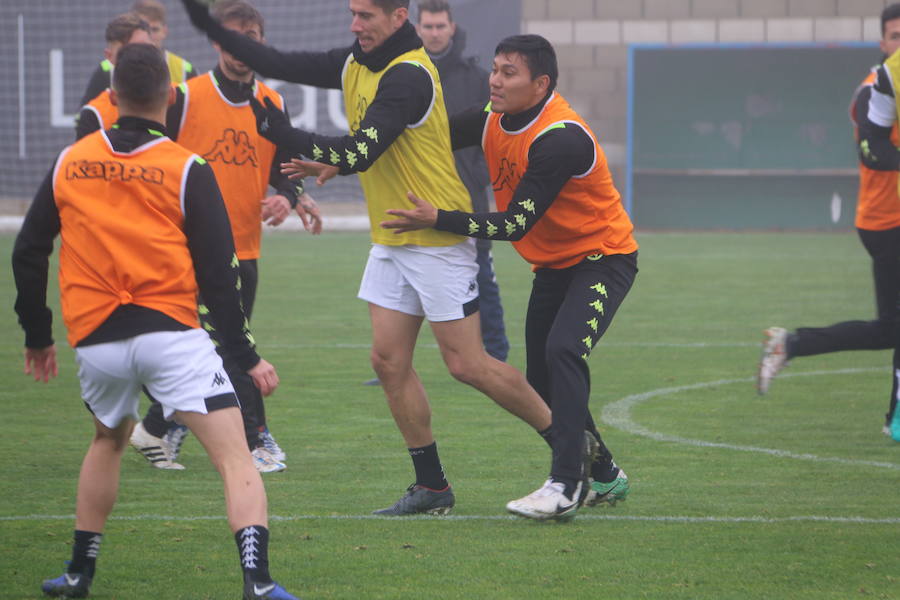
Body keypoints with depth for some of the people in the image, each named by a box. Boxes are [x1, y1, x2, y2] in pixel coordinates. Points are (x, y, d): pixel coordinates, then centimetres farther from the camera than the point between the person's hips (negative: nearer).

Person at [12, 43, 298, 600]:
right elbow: (217, 275, -5)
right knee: (236, 457, -7)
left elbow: (27, 254, 12)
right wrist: (248, 356, 1)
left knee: (108, 440, 31)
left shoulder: (70, 163, 9)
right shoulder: (188, 171, -1)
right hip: (170, 334, -4)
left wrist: (38, 337, 23)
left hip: (95, 342, 4)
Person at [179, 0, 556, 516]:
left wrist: (286, 135, -31)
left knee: (468, 365, -6)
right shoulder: (356, 65, 6)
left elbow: (359, 154, -28)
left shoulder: (409, 76, -21)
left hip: (439, 240, -9)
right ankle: (432, 486, 11)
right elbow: (281, 65, 9)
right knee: (389, 361, 3)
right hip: (391, 241, 9)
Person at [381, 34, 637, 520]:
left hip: (603, 259, -8)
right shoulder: (491, 121, -5)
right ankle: (605, 478, 27)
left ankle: (565, 488, -31)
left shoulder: (561, 139, -28)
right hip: (553, 265, 8)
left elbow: (516, 224, -28)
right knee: (541, 384, 7)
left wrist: (437, 219, -29)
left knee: (563, 350, -29)